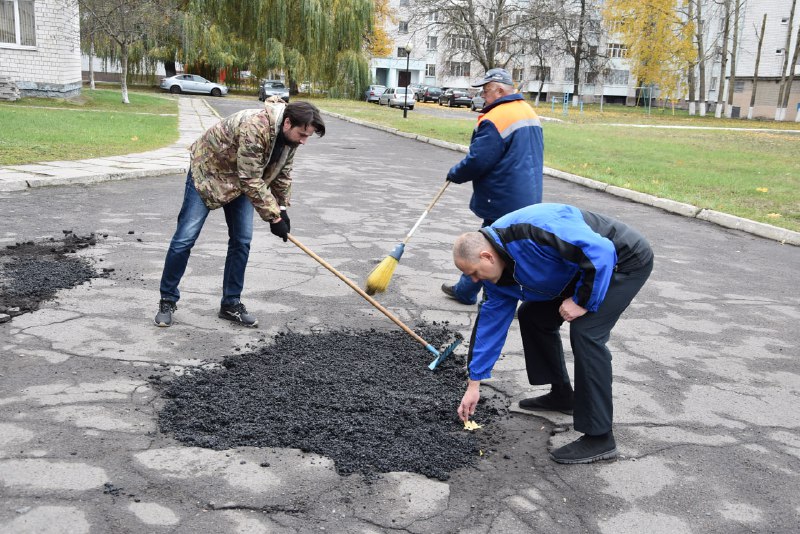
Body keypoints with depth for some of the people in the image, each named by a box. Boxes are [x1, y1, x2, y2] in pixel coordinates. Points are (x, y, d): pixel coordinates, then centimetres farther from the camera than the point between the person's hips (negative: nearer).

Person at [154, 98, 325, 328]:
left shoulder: (289, 134, -12)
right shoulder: (254, 128, -38)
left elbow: (282, 172, 3)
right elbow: (252, 181, -34)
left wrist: (282, 208, -3)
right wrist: (273, 216, -29)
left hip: (240, 180, 7)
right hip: (207, 172, -7)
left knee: (242, 240, -1)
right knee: (185, 238, -6)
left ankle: (231, 304, 10)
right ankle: (168, 300, 9)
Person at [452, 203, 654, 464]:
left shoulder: (533, 232, -34)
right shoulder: (496, 267, -4)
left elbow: (601, 252, -35)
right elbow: (490, 322, 3)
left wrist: (583, 301, -23)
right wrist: (474, 383, 6)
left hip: (626, 259, -9)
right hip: (585, 265, 9)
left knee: (585, 331, -22)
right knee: (533, 314, 10)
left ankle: (599, 438, -14)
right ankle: (561, 394, 25)